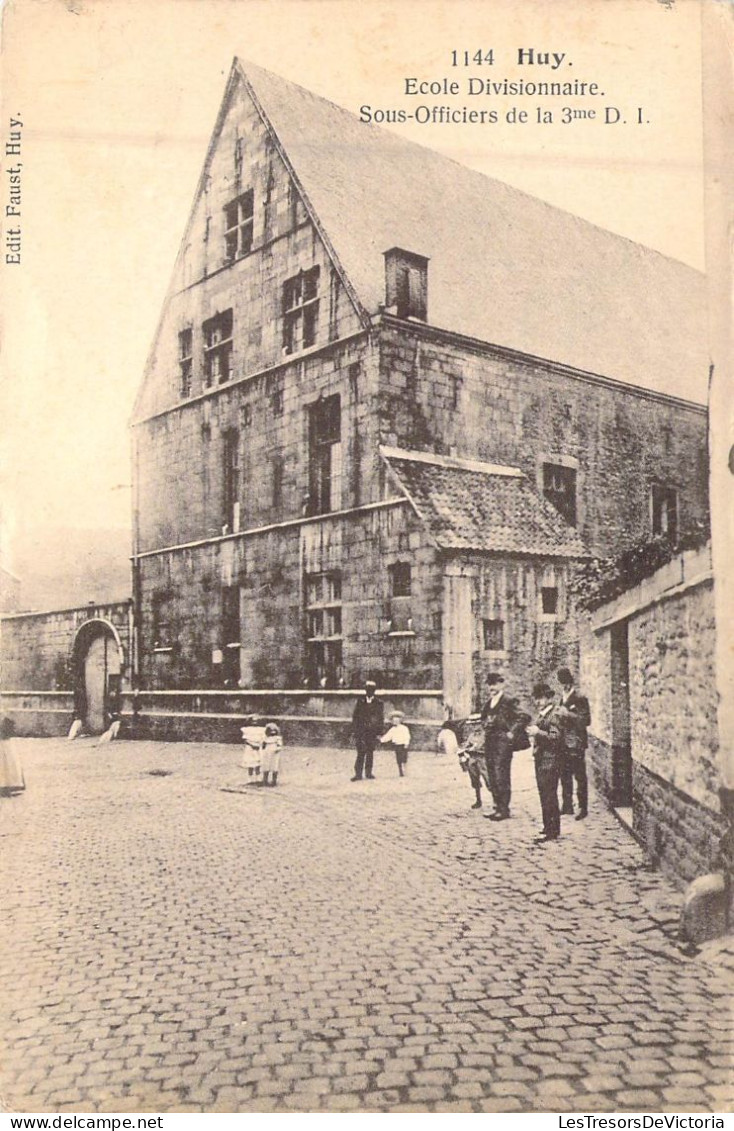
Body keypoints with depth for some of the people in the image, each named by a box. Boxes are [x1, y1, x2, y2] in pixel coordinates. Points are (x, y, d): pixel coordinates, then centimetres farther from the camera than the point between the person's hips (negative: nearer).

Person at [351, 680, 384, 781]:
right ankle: (358, 774, -6)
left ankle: (368, 773, 13)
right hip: (361, 731, 0)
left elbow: (381, 718, 7)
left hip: (372, 732, 0)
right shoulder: (360, 702, 8)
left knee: (370, 752, 3)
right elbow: (355, 716, 10)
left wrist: (379, 732, 1)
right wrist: (354, 730, 3)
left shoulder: (378, 703, 6)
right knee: (361, 752, -7)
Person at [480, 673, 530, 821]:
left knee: (501, 777, -7)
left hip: (502, 743, -8)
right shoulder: (489, 702, 15)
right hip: (490, 742, 8)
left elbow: (524, 717, -17)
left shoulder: (507, 701, -10)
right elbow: (484, 719, 31)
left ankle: (504, 810, -1)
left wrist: (512, 732, -15)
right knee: (492, 778, 10)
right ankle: (498, 807, 19)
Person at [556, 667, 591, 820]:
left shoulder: (580, 699, -9)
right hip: (564, 743, 8)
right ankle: (567, 805, 21)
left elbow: (586, 721, -15)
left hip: (576, 744, -8)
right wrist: (559, 715, 4)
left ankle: (583, 808, 2)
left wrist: (568, 714, -20)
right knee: (565, 776, 12)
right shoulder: (563, 699, 15)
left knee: (580, 776, -3)